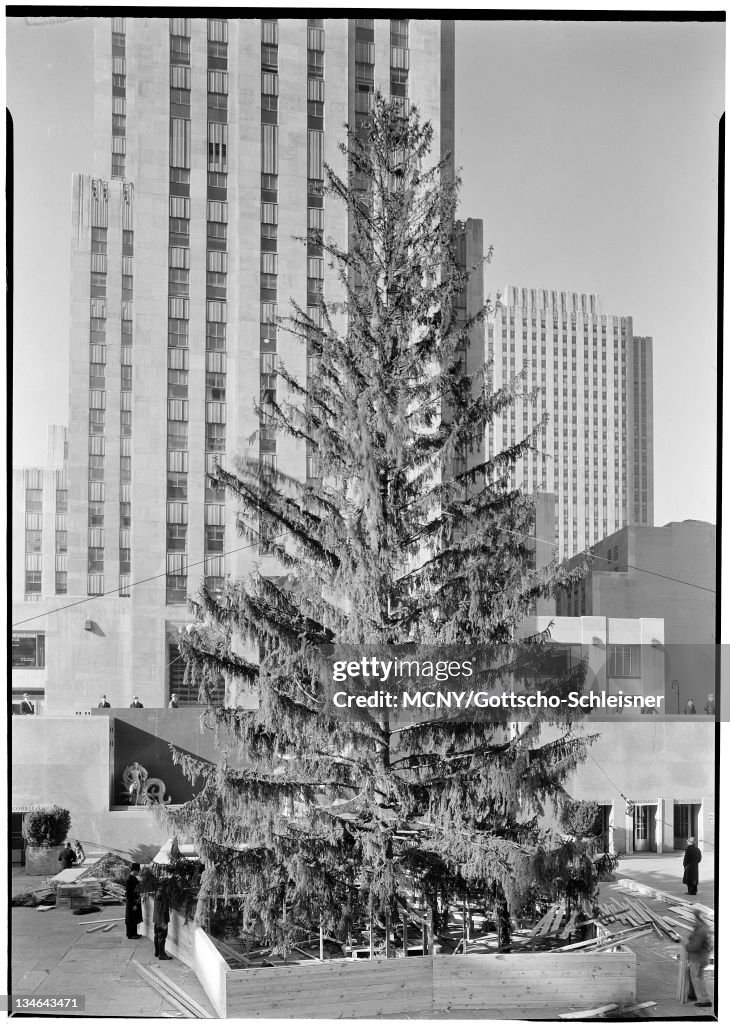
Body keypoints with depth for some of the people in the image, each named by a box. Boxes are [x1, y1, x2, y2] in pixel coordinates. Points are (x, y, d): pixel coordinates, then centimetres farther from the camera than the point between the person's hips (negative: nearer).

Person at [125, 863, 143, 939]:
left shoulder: (134, 878, 8)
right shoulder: (129, 880, -21)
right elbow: (128, 894, -22)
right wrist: (133, 905, -21)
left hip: (136, 902, 9)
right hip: (132, 903, -9)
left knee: (135, 919, 17)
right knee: (131, 919, 2)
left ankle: (134, 933, 26)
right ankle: (130, 935, 11)